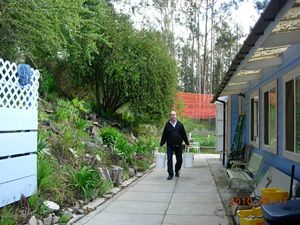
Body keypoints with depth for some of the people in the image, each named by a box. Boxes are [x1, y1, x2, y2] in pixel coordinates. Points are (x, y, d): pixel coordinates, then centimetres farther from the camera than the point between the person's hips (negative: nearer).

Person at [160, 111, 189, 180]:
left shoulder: (180, 124, 3)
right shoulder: (167, 125, 1)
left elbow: (184, 134, 8)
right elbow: (164, 135, 5)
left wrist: (187, 143, 7)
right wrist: (161, 144, 3)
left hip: (178, 145, 1)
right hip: (170, 145, -1)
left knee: (179, 160, 6)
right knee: (169, 160, -5)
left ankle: (177, 171, 31)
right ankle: (170, 174, 5)